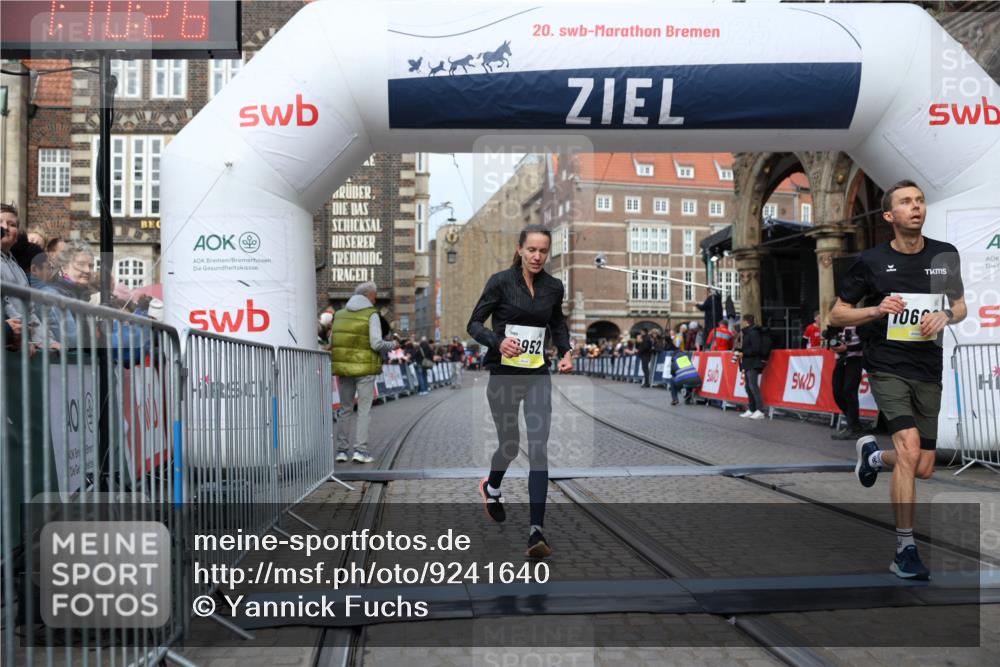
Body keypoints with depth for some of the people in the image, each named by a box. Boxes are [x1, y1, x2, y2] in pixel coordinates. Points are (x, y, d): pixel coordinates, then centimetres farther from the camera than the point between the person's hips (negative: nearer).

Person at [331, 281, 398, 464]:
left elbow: (332, 343, 8)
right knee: (364, 410, 1)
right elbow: (376, 344, -14)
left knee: (345, 409, 13)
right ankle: (360, 450, -4)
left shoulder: (340, 314, 9)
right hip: (365, 368, -5)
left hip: (343, 367, 5)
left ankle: (342, 450, 13)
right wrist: (391, 345, 4)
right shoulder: (371, 314, -6)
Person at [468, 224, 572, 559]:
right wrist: (497, 341, -23)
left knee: (538, 449, -8)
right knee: (509, 446, 9)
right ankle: (491, 486, 45)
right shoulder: (500, 282, -7)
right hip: (504, 376, -2)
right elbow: (474, 323, -4)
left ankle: (536, 532, -8)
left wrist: (565, 351, 4)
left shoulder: (553, 286, 4)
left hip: (538, 377, 2)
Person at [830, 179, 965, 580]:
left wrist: (945, 315, -6)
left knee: (923, 470, 6)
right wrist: (877, 310, -17)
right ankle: (905, 552, -11)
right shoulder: (871, 261, -5)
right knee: (910, 448, -22)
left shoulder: (945, 256, 4)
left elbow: (960, 306, 18)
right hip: (887, 366, -4)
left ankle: (872, 454, 42)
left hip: (928, 370, 4)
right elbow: (837, 315, 1)